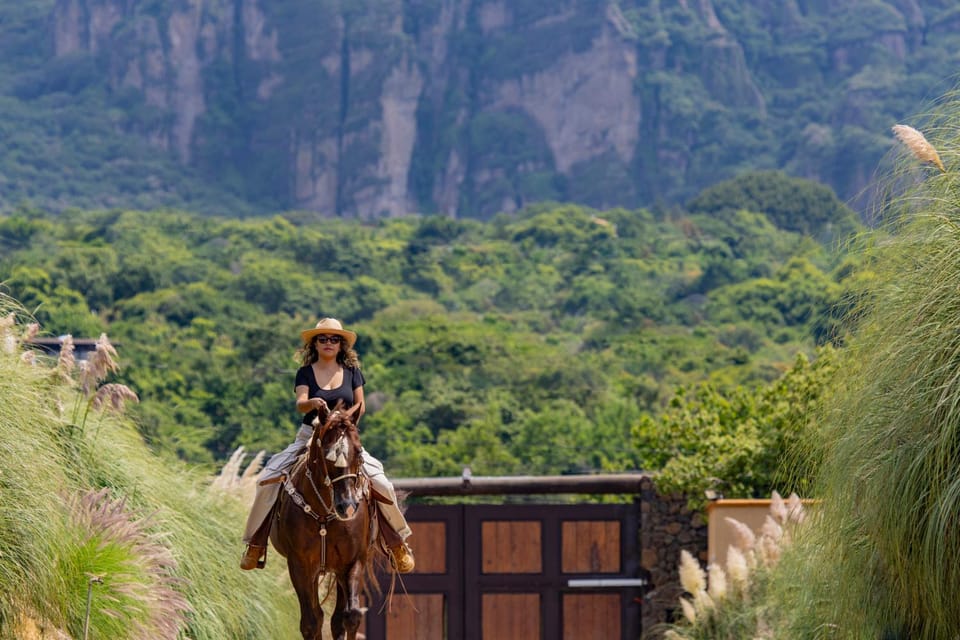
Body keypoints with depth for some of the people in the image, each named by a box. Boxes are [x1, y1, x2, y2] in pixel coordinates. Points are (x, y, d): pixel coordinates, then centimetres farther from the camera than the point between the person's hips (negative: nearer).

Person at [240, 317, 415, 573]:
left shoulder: (352, 371, 6)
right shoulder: (305, 373, 1)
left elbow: (359, 406, 10)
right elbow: (300, 404, -15)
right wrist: (312, 403, -37)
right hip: (310, 437, 0)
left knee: (380, 484, -17)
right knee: (269, 479, -19)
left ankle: (398, 544, 2)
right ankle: (256, 543, -6)